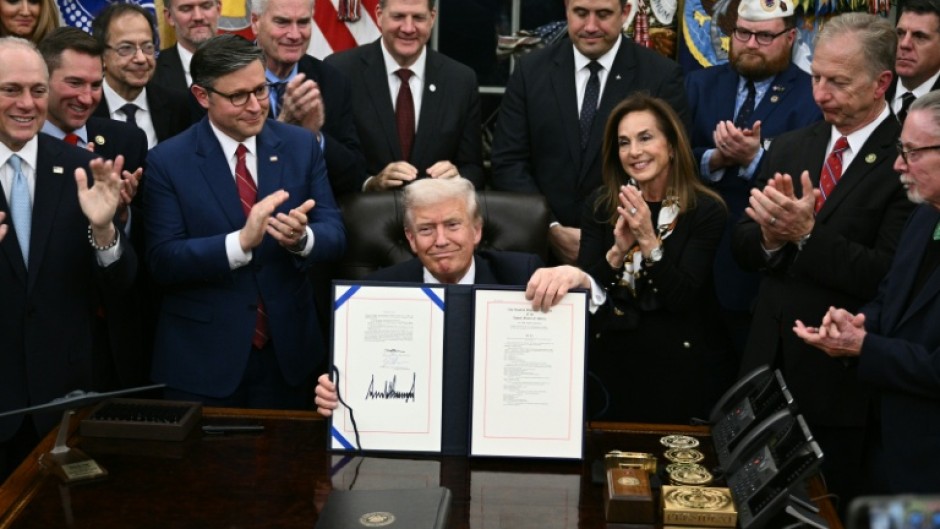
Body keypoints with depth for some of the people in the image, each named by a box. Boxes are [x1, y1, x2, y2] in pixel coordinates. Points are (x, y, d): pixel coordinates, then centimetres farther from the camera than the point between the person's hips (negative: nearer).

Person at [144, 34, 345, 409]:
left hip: (287, 348, 3)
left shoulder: (301, 146, 0)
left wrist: (302, 238, -26)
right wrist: (241, 242, -28)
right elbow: (163, 262, -13)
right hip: (201, 357, -2)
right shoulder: (168, 162, -7)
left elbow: (335, 235, -3)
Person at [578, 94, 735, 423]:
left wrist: (649, 242, -27)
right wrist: (616, 252, -22)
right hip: (611, 362, 2)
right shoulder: (601, 206, 1)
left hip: (681, 368, -2)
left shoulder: (706, 210, -9)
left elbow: (681, 299, -15)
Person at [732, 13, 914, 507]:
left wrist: (807, 234, -26)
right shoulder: (788, 148, 8)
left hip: (840, 379, -5)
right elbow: (741, 246, 8)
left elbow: (890, 276, -20)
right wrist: (769, 237, -13)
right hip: (769, 367, 6)